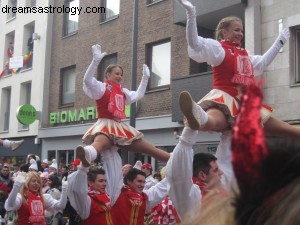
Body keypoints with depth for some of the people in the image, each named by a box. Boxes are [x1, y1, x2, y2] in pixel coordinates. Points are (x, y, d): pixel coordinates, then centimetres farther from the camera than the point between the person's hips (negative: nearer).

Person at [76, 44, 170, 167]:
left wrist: (145, 78, 32)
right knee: (99, 143, -45)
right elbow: (87, 80, -19)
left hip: (120, 127, 8)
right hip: (105, 126, -7)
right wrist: (96, 60, -28)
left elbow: (138, 95, 37)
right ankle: (86, 155, -79)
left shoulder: (123, 91, 22)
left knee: (150, 148, 11)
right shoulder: (101, 87, 0)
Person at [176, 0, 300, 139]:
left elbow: (263, 61, 43)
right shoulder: (218, 48, 1)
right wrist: (191, 13, -25)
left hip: (245, 101, 7)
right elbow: (195, 43, -15)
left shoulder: (244, 54, 25)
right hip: (224, 96, -7)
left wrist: (280, 42, 50)